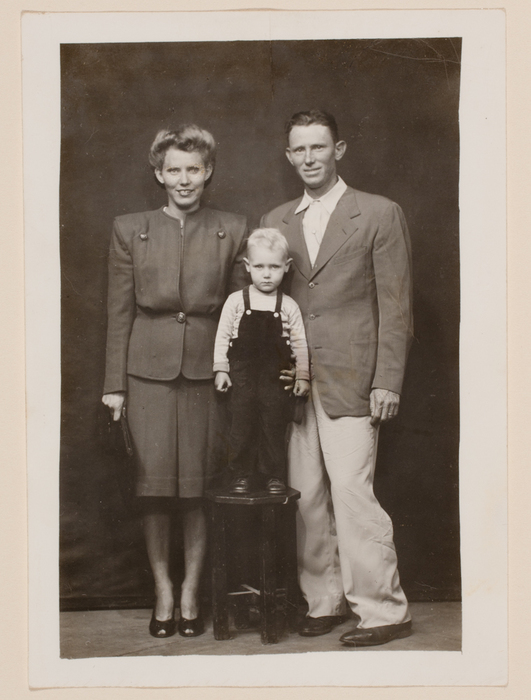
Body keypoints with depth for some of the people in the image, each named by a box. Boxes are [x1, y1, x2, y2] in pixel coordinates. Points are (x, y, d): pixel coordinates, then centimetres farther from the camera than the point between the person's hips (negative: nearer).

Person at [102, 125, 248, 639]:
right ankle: (162, 591, 16)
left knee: (199, 486, 3)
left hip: (208, 370, 0)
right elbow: (119, 312, 5)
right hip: (149, 370, 0)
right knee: (154, 485, 1)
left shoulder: (232, 232, 7)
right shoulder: (129, 230, 6)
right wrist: (114, 383, 2)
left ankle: (190, 593, 17)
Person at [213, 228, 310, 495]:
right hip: (242, 374, 0)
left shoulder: (288, 306, 1)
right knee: (242, 425, 3)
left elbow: (300, 343, 4)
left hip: (276, 376, 0)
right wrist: (220, 369, -1)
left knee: (274, 426, 4)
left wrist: (303, 376, 1)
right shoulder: (236, 301, 1)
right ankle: (241, 475, 15)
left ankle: (274, 477, 16)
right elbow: (222, 336, 3)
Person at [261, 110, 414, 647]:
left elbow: (395, 305, -1)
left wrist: (387, 382, -8)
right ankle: (323, 602, 18)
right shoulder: (274, 223, 15)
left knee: (350, 491, -10)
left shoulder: (379, 214, 2)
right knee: (305, 497, 5)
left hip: (350, 380, -4)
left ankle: (383, 611, 2)